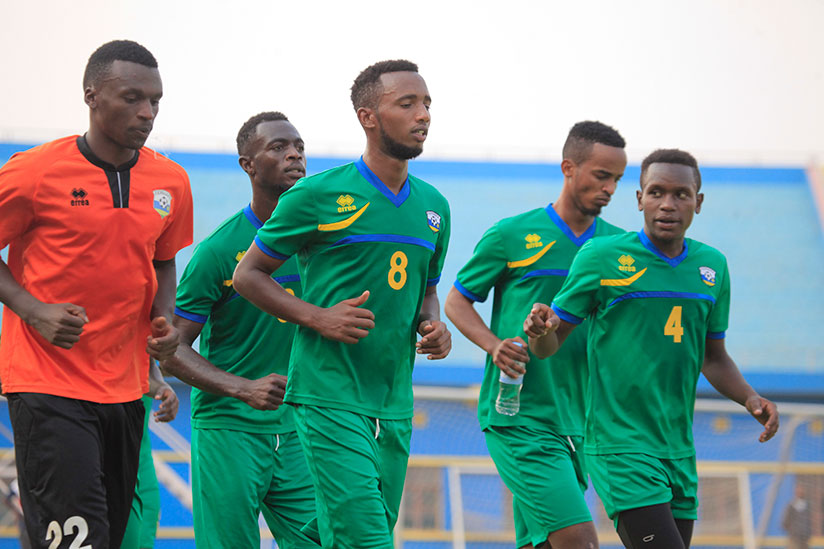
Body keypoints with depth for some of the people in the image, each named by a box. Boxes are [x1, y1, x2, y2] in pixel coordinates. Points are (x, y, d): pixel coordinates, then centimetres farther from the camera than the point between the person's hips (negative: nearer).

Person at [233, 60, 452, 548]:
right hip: (329, 394, -6)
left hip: (395, 405, 6)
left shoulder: (433, 206, 13)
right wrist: (318, 317, -12)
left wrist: (433, 326, 5)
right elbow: (248, 275, 2)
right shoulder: (319, 196, -6)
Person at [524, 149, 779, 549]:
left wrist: (750, 399, 3)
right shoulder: (601, 257, -5)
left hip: (679, 452, 6)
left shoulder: (711, 266, 10)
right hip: (620, 450, -6)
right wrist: (540, 330, -24)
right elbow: (549, 346, -1)